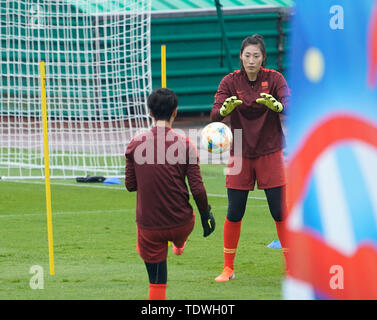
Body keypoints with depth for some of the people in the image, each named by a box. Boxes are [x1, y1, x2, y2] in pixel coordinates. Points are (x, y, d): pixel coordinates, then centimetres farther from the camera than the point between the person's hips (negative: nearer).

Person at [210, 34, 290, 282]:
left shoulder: (274, 79, -5)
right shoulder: (230, 82, -4)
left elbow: (289, 105, -20)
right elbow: (215, 115, -15)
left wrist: (276, 105, -43)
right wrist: (225, 109, -39)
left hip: (270, 154, -1)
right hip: (240, 155, 1)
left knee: (280, 212, -3)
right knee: (234, 214, 1)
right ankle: (228, 268, 13)